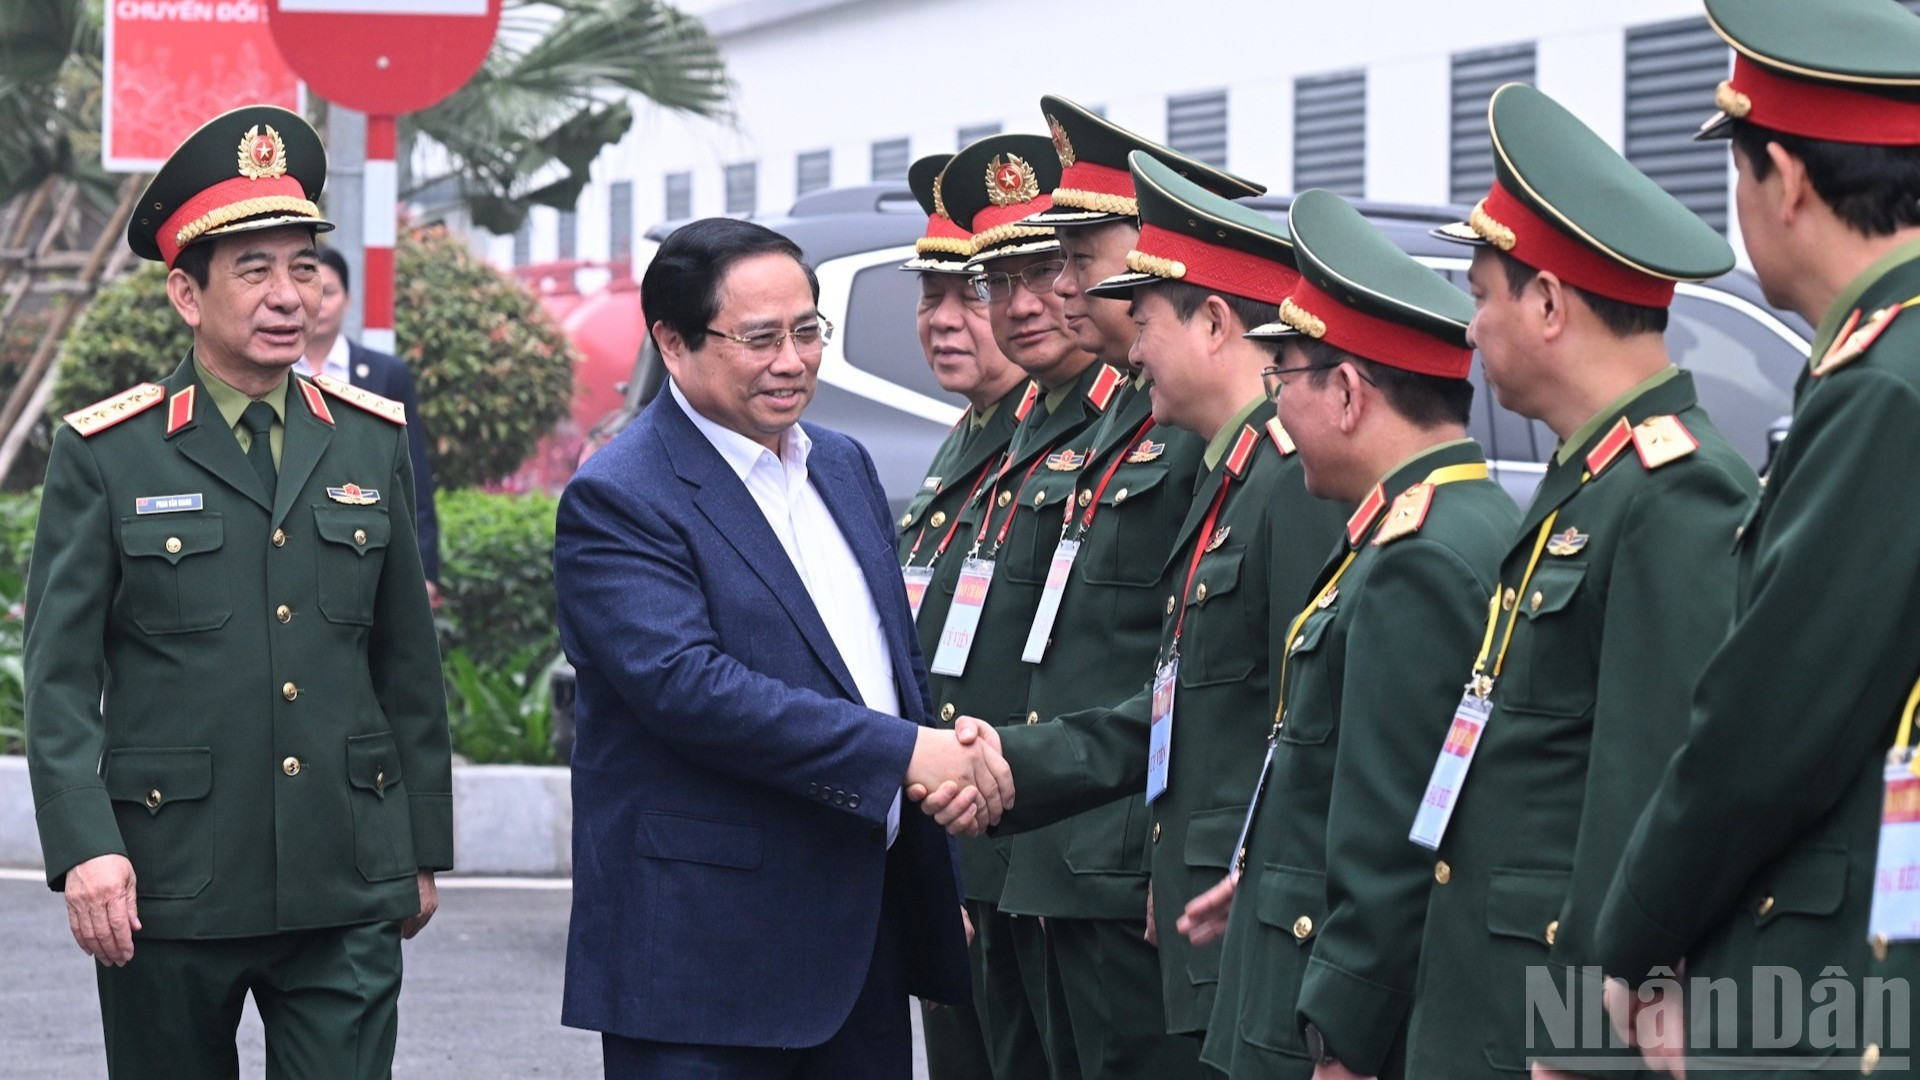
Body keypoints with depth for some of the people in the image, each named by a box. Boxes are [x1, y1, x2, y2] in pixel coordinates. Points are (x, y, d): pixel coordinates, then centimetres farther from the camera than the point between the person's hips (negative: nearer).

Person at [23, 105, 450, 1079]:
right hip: (168, 891, -2)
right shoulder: (105, 454, -2)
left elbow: (408, 662, 13)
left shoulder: (372, 441, 8)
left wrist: (423, 847, 14)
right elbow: (59, 677, -4)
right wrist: (85, 848, -16)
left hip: (347, 893, 2)